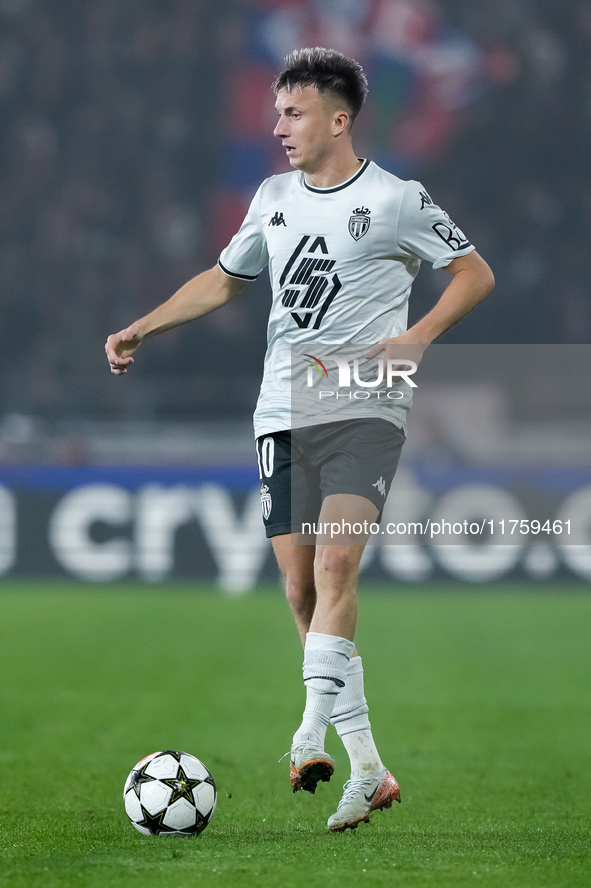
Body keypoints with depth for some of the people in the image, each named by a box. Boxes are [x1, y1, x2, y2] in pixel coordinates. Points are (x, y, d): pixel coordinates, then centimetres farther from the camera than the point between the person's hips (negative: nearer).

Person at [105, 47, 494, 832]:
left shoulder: (395, 200, -2)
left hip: (363, 412, -5)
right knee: (300, 586, -1)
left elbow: (475, 274, 4)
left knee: (335, 564, -24)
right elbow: (223, 280, 27)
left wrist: (418, 336, -11)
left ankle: (316, 725, -30)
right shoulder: (275, 198, 14)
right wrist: (141, 330, 19)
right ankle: (367, 769, 4)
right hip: (282, 413, 5)